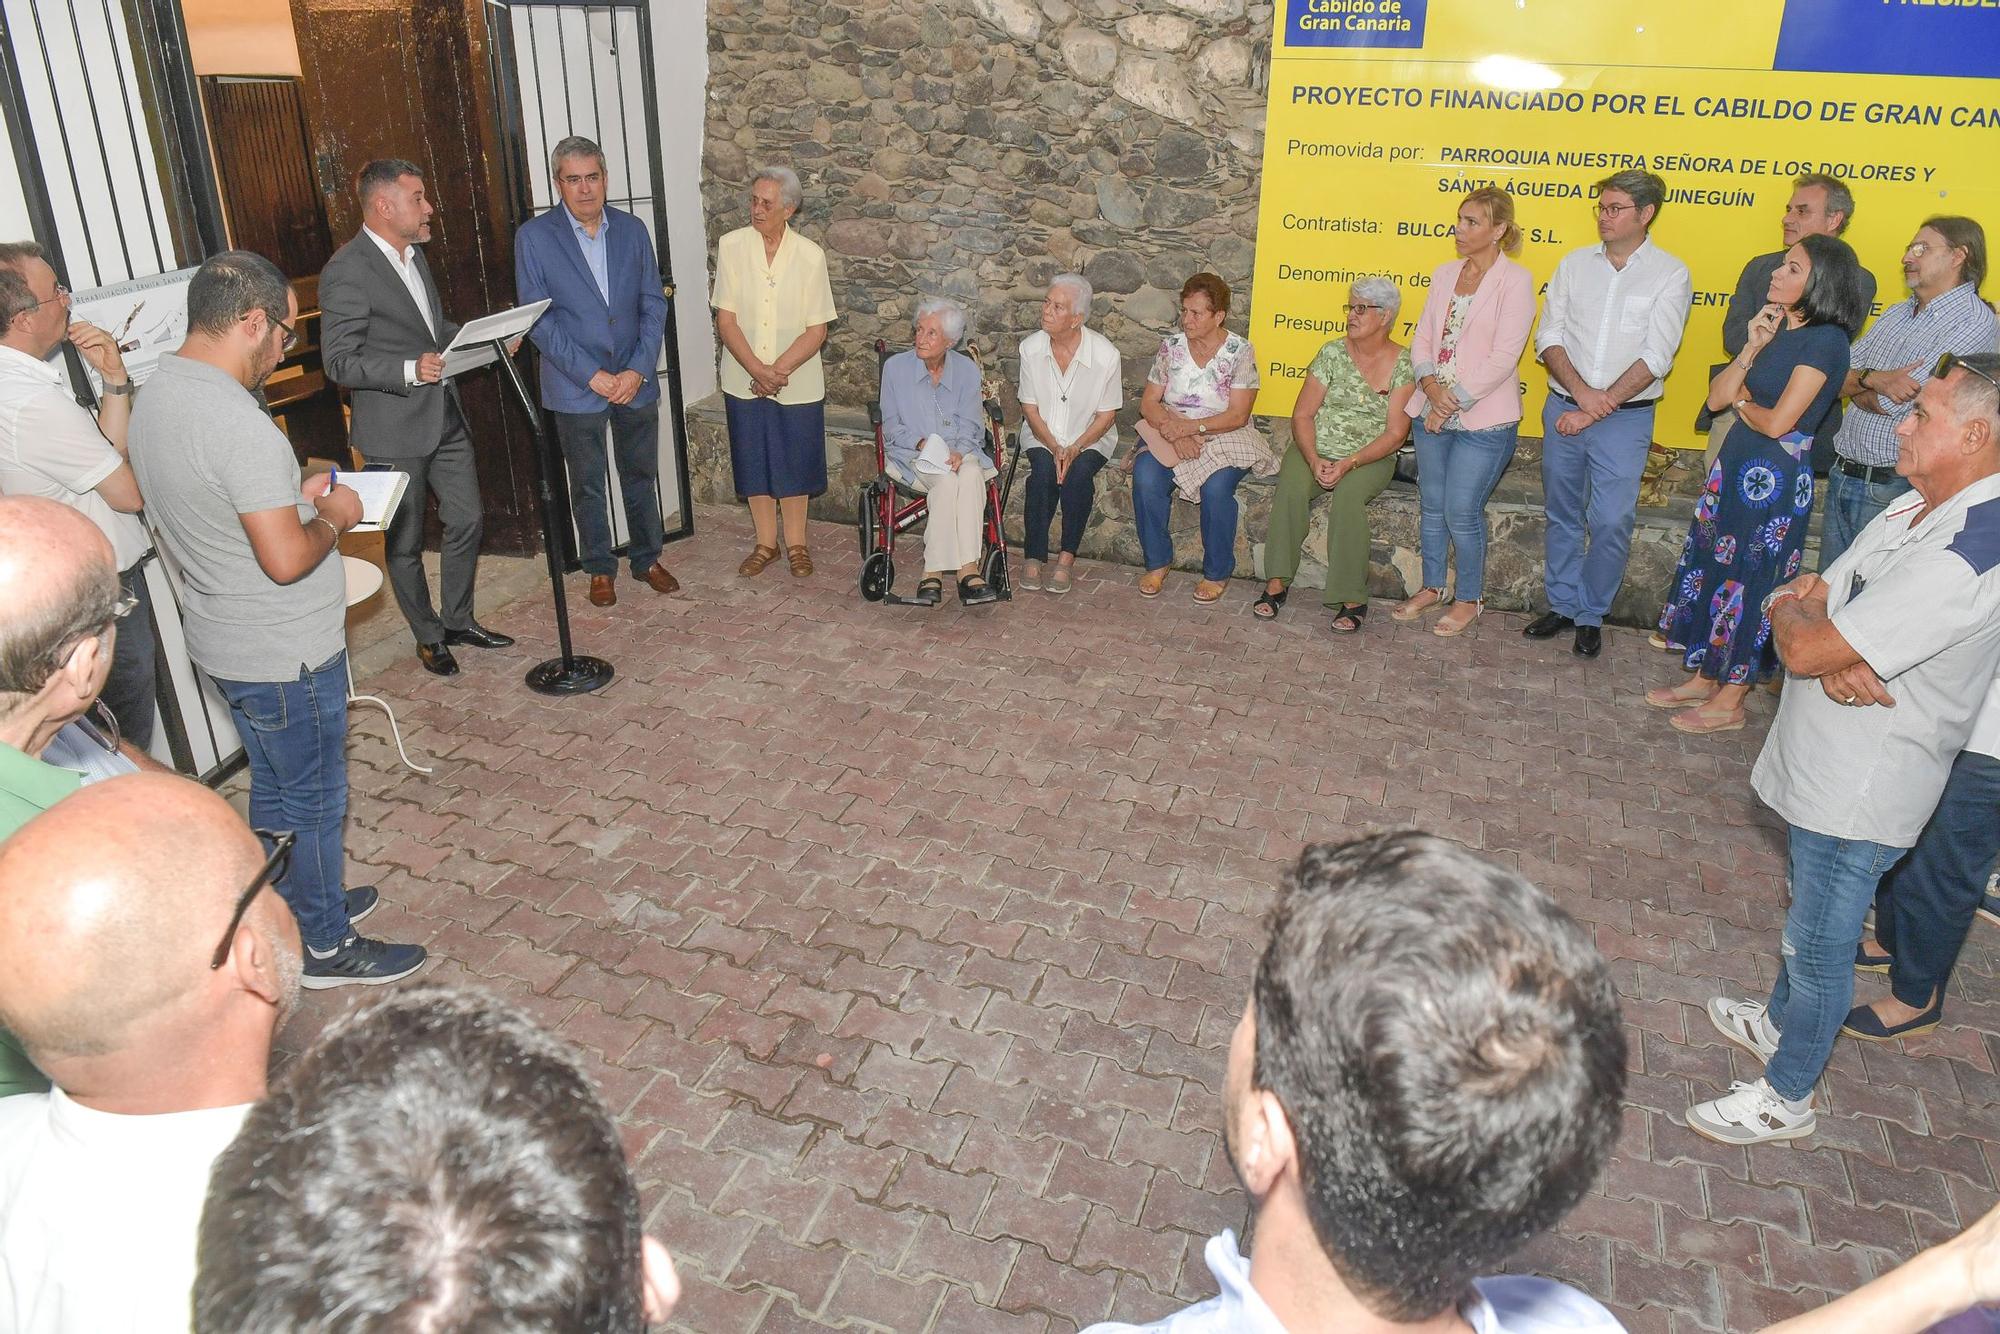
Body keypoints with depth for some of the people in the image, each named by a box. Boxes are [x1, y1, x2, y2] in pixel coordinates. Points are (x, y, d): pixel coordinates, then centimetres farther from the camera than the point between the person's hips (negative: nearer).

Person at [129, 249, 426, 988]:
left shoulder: (156, 394, 2)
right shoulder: (239, 424, -28)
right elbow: (287, 560, -29)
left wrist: (292, 495, 10)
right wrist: (332, 517, -11)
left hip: (224, 641, 9)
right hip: (285, 653, -9)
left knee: (274, 788, 24)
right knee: (313, 801, 8)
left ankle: (298, 905, 42)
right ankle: (326, 945, 24)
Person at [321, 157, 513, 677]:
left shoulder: (414, 253, 9)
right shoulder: (347, 271, -18)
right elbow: (340, 363, -19)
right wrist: (410, 371, -30)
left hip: (445, 417, 8)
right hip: (395, 430, -8)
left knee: (467, 521, 14)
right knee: (406, 542, 7)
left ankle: (458, 620, 32)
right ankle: (428, 637, 24)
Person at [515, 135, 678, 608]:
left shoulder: (632, 230, 2)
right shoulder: (534, 237, -7)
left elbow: (653, 304, 1)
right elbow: (537, 317, -10)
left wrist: (638, 369, -11)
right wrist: (590, 374, -16)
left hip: (636, 380, 3)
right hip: (576, 387, -2)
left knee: (641, 475, 14)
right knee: (587, 485, 9)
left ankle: (647, 557, 32)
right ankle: (600, 569, 25)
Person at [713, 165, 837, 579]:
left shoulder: (810, 255, -9)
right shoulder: (731, 246, -7)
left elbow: (817, 330, -8)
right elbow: (726, 320, -8)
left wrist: (778, 370, -18)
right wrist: (758, 370, -19)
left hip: (798, 384, -1)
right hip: (744, 381, 1)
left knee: (795, 463, 9)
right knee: (753, 462, 11)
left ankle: (796, 543, 26)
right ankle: (766, 542, 27)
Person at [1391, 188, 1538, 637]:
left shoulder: (1515, 280, -9)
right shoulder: (1445, 275, 9)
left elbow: (1504, 357, -15)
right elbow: (1423, 338, 8)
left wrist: (1455, 402, -16)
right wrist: (1431, 387, -10)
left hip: (1483, 420, -6)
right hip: (1431, 413, 6)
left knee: (1461, 512, -3)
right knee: (1431, 506, 14)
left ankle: (1470, 598, 17)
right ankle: (1433, 586, 31)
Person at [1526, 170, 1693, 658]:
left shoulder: (1670, 275, -4)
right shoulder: (1575, 264, 6)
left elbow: (1655, 359, -10)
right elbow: (1548, 337, 1)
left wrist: (1598, 408, -15)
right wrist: (1581, 392, -14)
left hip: (1626, 417, -3)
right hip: (1563, 408, 3)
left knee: (1610, 523, -3)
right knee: (1562, 516, 12)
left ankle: (1591, 615, 13)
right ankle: (1562, 604, 26)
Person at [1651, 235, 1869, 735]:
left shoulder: (1825, 340, -16)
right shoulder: (1778, 327, 8)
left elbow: (1777, 422, -20)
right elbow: (1717, 396, 3)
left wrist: (1740, 403, -1)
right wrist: (1752, 347, -9)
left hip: (1776, 475, -8)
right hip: (1735, 463, 8)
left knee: (1748, 582, 2)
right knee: (1711, 568, 14)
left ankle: (1730, 701, 14)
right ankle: (1702, 678, 28)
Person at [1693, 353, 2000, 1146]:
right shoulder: (1918, 509, 2)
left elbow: (1805, 646, -32)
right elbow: (1814, 605, 4)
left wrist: (1793, 609, -8)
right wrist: (1834, 655, -19)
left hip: (1861, 789, -9)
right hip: (1827, 765, 9)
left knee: (1820, 944, 9)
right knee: (1809, 920, 28)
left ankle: (1786, 1098, 28)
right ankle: (1780, 1022, 51)